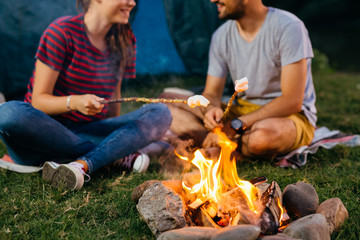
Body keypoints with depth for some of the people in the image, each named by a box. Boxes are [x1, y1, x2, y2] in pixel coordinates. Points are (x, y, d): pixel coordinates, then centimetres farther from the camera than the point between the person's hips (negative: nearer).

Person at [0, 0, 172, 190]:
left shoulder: (124, 41, 6)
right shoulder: (62, 31, -11)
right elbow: (39, 100, -12)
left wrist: (117, 133, 15)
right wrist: (74, 102, -30)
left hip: (88, 133, 4)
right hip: (44, 134, -3)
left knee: (161, 114, -13)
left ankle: (82, 164, -31)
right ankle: (116, 154, -24)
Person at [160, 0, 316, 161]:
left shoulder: (288, 27, -17)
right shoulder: (222, 35, 2)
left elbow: (292, 102, -21)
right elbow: (211, 93, 5)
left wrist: (237, 125, -25)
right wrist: (211, 109, -22)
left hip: (290, 116, -6)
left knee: (264, 134, -44)